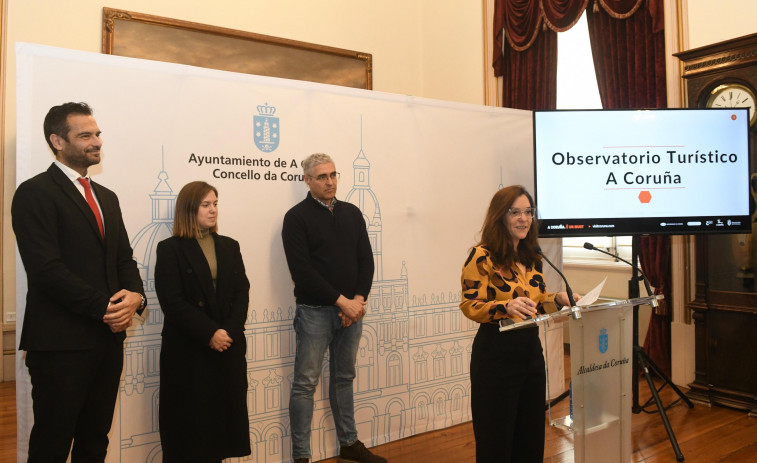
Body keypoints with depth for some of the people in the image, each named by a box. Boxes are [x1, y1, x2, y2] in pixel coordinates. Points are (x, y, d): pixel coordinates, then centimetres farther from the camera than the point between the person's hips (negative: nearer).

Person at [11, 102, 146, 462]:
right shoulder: (35, 193, -7)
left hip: (108, 337, 7)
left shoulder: (107, 198, 16)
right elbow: (47, 270, -16)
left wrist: (135, 296, -6)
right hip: (61, 341, -7)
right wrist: (104, 307, -16)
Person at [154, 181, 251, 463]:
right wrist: (209, 334, -17)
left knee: (224, 412, 7)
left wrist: (230, 331, -11)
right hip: (189, 349, -4)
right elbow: (173, 302, -11)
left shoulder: (229, 246, 11)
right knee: (191, 417, 4)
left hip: (228, 346, 4)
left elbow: (241, 292, 4)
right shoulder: (170, 249, -3)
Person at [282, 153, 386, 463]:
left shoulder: (352, 213, 10)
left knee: (344, 378, 16)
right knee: (305, 383, 1)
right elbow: (302, 271, -13)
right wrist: (341, 301, -15)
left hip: (352, 309, 5)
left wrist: (359, 300, -7)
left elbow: (366, 260, 7)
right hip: (315, 311, -5)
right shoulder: (297, 217, -6)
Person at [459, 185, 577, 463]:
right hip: (496, 354, -7)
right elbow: (470, 307, -15)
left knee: (532, 437, 17)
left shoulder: (532, 258, 11)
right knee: (496, 440, 5)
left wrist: (558, 299, 0)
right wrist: (506, 307, -31)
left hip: (531, 349, 7)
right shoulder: (482, 257, -12)